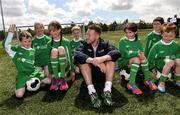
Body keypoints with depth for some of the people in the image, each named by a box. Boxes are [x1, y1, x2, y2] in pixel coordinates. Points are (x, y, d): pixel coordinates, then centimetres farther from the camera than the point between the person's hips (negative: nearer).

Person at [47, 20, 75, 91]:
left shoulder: (66, 42, -2)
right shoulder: (49, 44, 3)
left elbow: (70, 56, 2)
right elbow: (48, 58, 5)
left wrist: (72, 70, 4)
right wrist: (50, 72, -1)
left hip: (65, 67, -1)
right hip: (54, 67, 1)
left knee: (61, 48, -29)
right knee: (54, 50, -28)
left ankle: (63, 78, -22)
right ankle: (55, 78, -21)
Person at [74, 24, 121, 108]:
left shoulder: (105, 43, -6)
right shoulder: (84, 44, -7)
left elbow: (117, 52, -25)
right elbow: (77, 55, -29)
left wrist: (102, 58, -44)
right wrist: (93, 61, -42)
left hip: (103, 74, 1)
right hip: (89, 74, 0)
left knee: (111, 58, -22)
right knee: (83, 60, -25)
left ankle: (107, 90, -34)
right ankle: (91, 91, -36)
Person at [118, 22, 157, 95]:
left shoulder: (138, 42, 5)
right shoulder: (122, 41, -10)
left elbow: (142, 52, -1)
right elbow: (124, 54, -18)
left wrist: (141, 54, -25)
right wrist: (137, 53, -28)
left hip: (133, 62, 4)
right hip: (123, 62, -4)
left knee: (143, 58, -25)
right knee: (136, 59, -32)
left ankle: (147, 80, -16)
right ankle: (131, 84, -34)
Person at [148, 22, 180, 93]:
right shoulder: (157, 45, -9)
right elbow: (151, 56, -2)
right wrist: (152, 67, -1)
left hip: (172, 66, 3)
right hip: (160, 64, -3)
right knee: (170, 61, -34)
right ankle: (162, 82, -22)